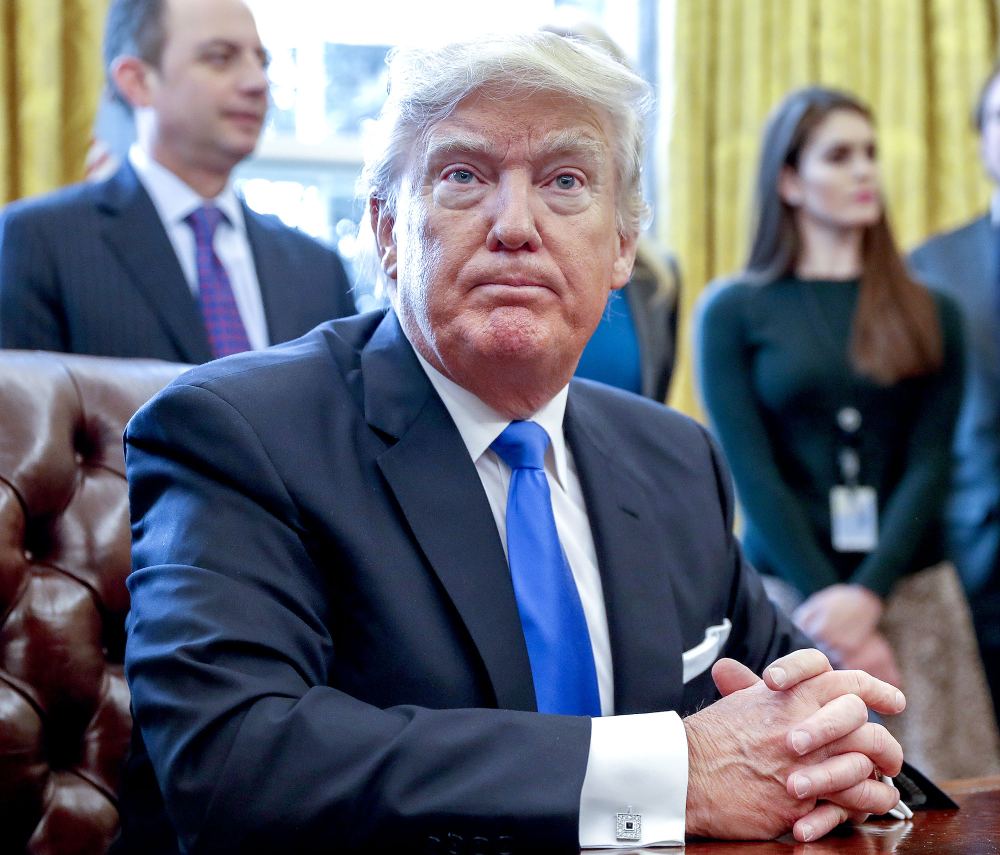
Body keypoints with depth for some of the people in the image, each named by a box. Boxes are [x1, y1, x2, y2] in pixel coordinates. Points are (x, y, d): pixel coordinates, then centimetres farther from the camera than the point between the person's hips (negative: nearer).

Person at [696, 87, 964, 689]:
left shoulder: (931, 314, 9)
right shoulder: (732, 311, 2)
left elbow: (929, 465, 1)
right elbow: (750, 473, -4)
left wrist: (868, 594, -12)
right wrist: (828, 596, -12)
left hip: (910, 588, 2)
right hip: (786, 597, -2)